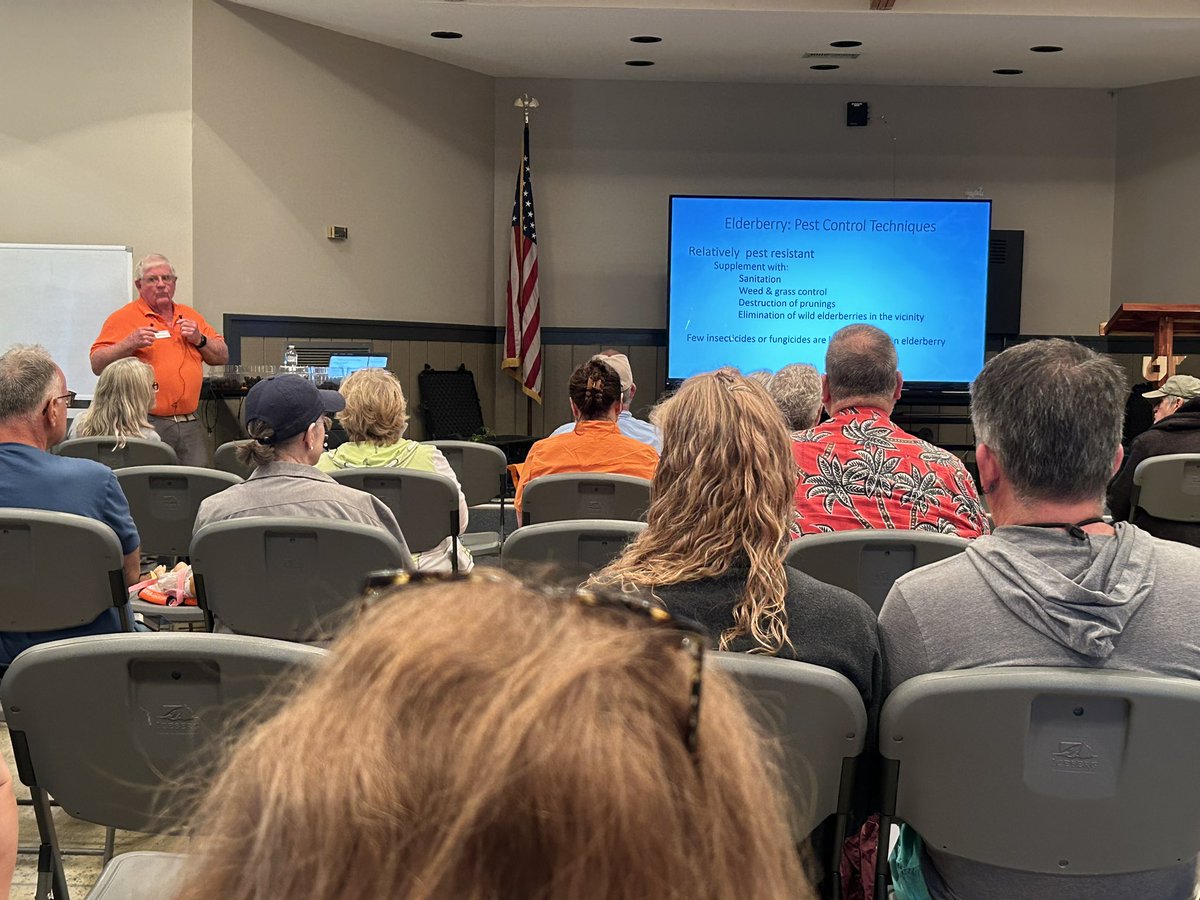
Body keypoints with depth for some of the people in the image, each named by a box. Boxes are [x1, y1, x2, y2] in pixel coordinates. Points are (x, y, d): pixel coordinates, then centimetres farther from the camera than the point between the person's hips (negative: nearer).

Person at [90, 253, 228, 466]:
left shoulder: (190, 316, 18)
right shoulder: (123, 318, 3)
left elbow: (222, 357, 19)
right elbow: (98, 365, -3)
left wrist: (199, 339, 1)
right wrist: (130, 343, -16)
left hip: (190, 425, 4)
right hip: (146, 424, -4)